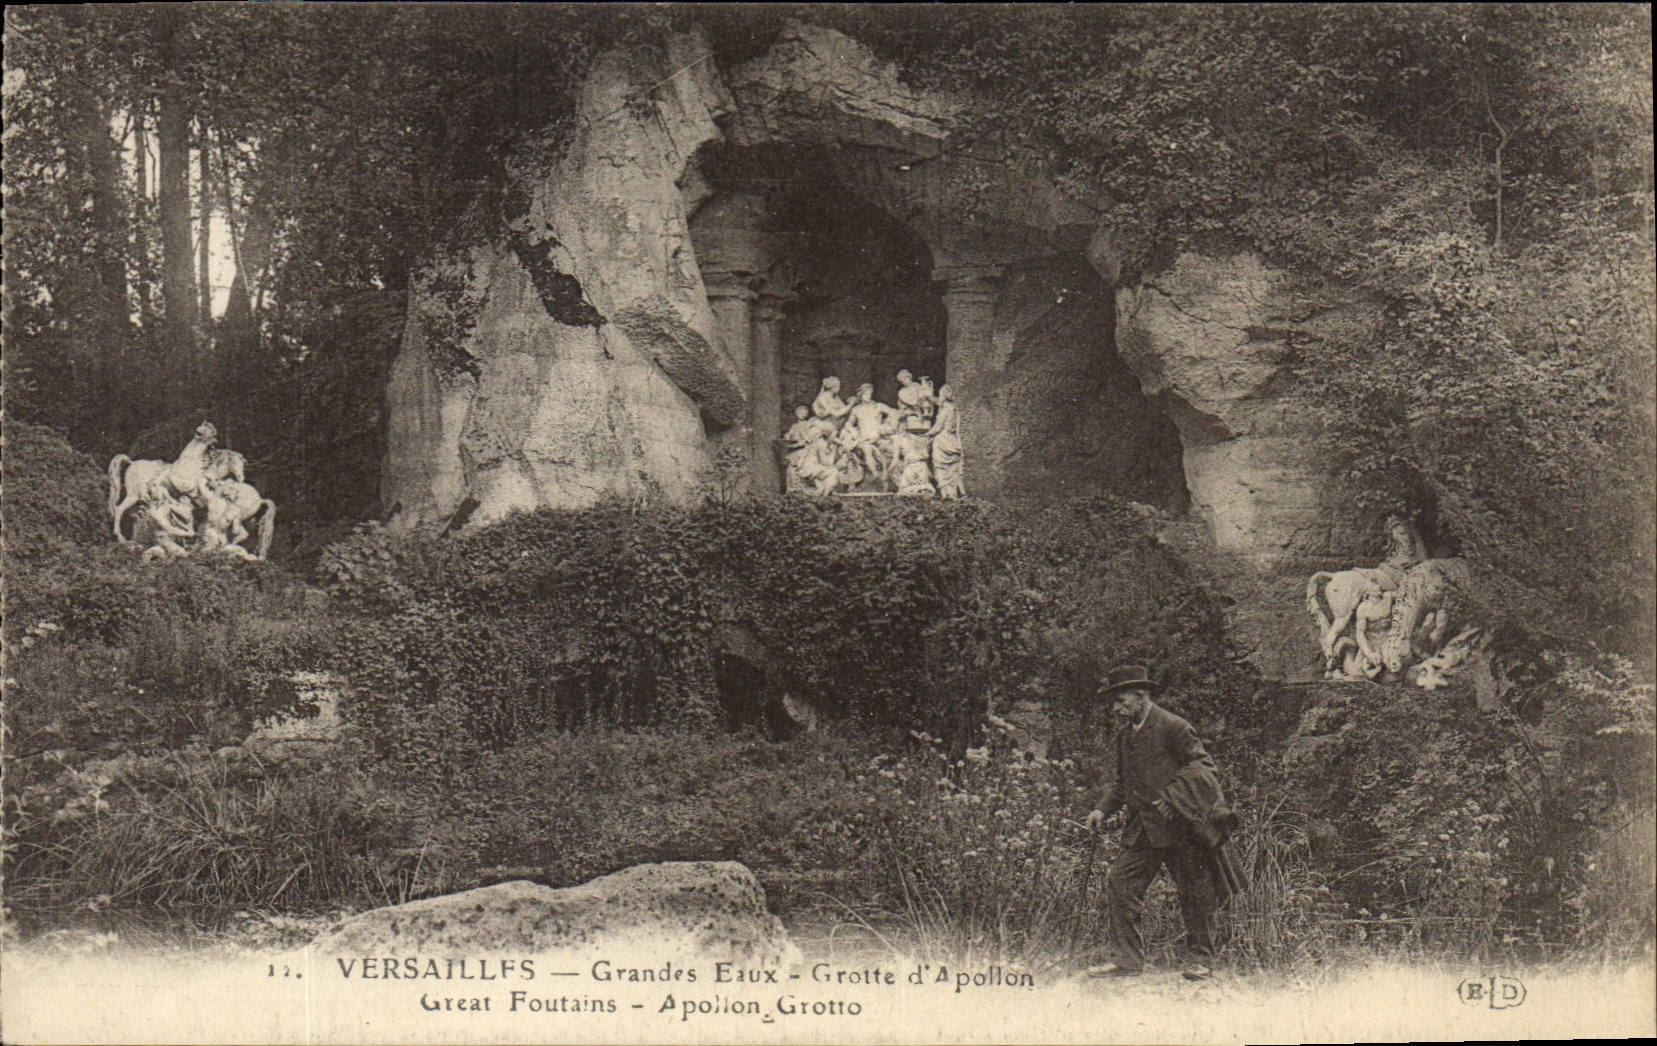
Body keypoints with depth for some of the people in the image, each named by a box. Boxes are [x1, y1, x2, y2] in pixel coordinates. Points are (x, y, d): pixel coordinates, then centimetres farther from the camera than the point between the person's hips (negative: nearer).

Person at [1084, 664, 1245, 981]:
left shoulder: (1173, 727, -10)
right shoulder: (1124, 734, 13)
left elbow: (1202, 767, -13)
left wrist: (1171, 798, -23)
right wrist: (1103, 809, 8)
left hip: (1182, 826, -7)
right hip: (1145, 830, 7)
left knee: (1194, 890, 3)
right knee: (1119, 885, -2)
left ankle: (1200, 958, 20)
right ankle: (1128, 959, 5)